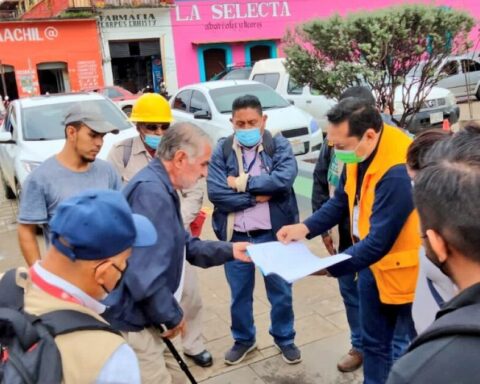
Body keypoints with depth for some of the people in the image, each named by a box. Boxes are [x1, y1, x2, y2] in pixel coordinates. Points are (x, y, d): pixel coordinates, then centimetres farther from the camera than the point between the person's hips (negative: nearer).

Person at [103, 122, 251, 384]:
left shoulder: (161, 189, 10)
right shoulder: (152, 191, -25)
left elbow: (186, 247, 18)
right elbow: (145, 275, -29)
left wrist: (229, 251, 8)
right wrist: (172, 316, -14)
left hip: (138, 319, 10)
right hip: (128, 323, -10)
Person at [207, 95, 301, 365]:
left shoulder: (280, 145, -4)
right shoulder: (222, 150, -3)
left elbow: (285, 178, -23)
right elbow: (215, 192, -15)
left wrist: (242, 182, -18)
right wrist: (257, 196, -17)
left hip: (273, 234, -1)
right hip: (236, 236, 1)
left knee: (281, 292, 16)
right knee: (240, 294, 18)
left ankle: (285, 338, 40)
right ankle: (243, 340, 41)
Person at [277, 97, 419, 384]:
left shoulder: (398, 171, -32)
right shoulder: (359, 153, -7)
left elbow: (378, 243, -30)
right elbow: (341, 201, 6)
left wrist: (325, 267, -29)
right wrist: (306, 228, -8)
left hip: (404, 269, -7)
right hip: (371, 261, 8)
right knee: (374, 341, 21)